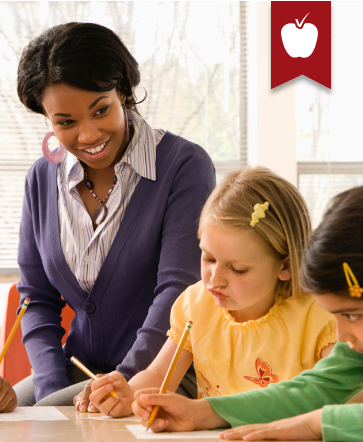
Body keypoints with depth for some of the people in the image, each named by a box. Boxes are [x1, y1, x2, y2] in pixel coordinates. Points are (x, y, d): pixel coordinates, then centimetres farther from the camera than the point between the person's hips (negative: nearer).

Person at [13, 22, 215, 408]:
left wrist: (126, 379, -26)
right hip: (79, 372, 6)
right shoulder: (42, 179, 8)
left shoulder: (185, 165, -9)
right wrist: (52, 388, -6)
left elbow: (178, 289, -15)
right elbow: (38, 299, 10)